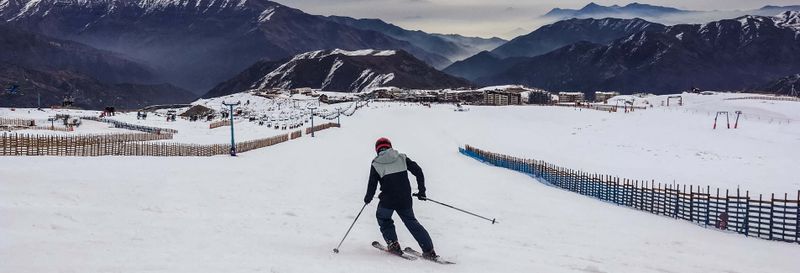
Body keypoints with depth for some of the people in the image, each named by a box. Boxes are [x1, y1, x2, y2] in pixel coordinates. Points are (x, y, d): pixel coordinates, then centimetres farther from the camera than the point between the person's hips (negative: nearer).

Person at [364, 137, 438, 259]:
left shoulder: (375, 164, 0)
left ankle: (393, 244, 15)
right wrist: (421, 190, 10)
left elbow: (372, 185, -1)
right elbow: (418, 171, 2)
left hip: (387, 201, -2)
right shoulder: (402, 158, 6)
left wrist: (368, 198, 18)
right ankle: (429, 250, 10)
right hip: (405, 200, 3)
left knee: (383, 218, 27)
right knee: (411, 222, 18)